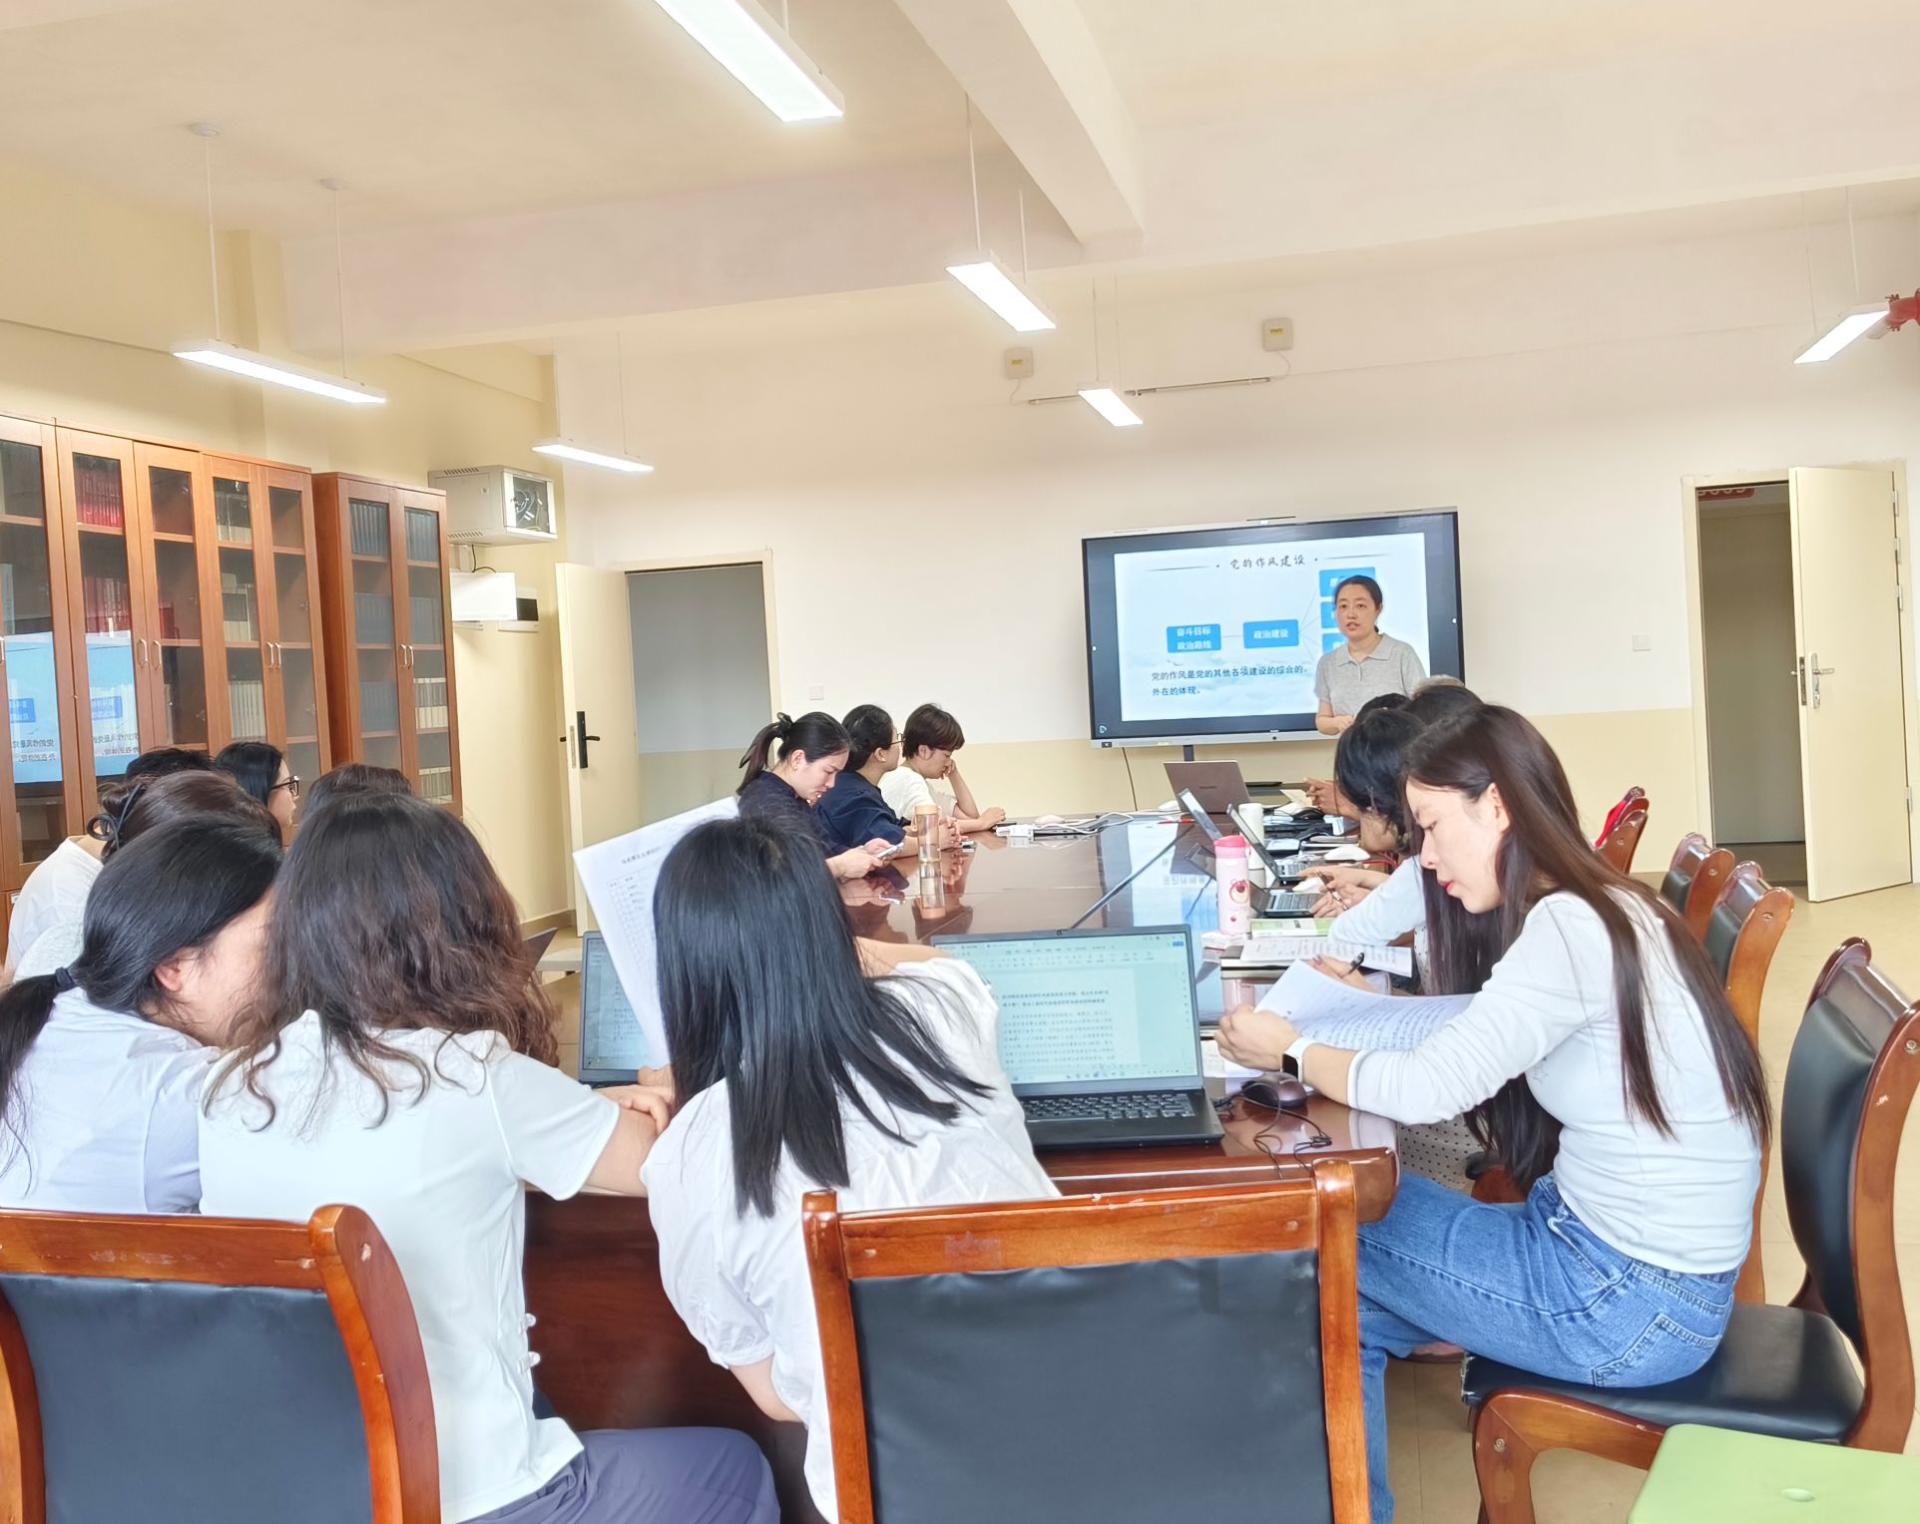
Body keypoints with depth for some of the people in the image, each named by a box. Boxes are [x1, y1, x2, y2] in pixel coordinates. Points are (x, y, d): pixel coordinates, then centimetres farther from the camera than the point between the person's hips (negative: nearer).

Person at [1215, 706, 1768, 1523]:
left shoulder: (1571, 927, -22)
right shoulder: (1594, 910, 8)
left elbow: (1429, 1088, -26)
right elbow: (1465, 1049, 13)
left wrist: (1290, 1051, -11)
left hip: (1636, 1301, -8)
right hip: (1620, 1252, 8)